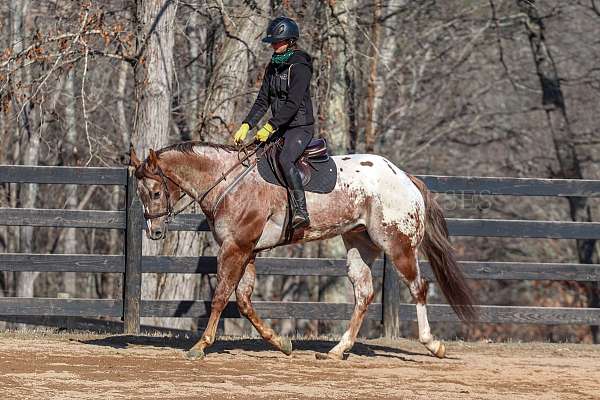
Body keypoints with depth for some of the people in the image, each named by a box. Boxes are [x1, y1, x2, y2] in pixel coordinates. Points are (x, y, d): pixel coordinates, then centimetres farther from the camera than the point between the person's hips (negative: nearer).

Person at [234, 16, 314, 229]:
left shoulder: (299, 67, -14)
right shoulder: (273, 67, 12)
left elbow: (293, 104, -20)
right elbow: (262, 100, 11)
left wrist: (270, 126, -21)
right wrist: (246, 125, -1)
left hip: (301, 126, -9)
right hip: (280, 128, 9)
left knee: (285, 160, -33)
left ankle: (301, 212, -39)